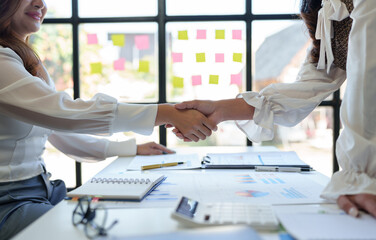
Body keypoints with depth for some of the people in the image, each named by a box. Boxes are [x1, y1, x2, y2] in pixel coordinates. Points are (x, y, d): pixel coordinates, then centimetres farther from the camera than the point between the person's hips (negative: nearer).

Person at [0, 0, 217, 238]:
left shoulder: (29, 62, 15)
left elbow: (60, 133, 18)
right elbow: (64, 111, -28)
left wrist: (134, 149, 16)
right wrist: (168, 114, -29)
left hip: (43, 189, 8)